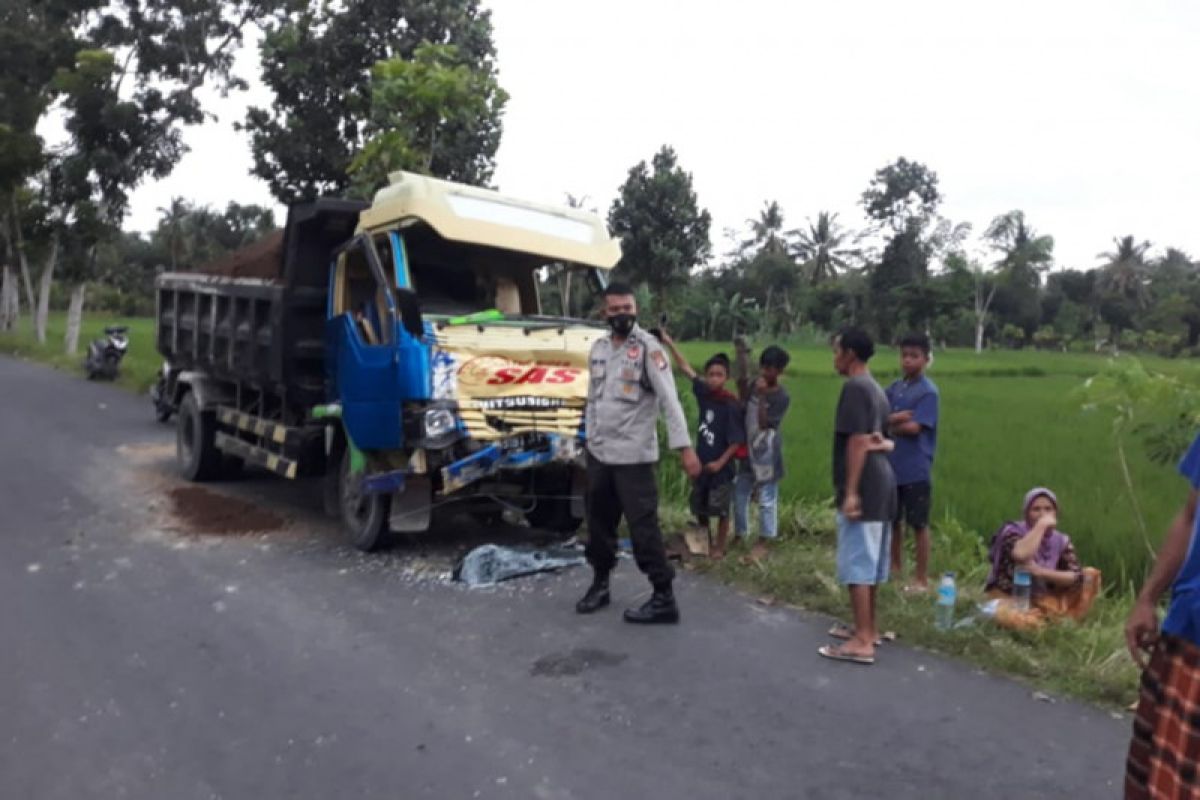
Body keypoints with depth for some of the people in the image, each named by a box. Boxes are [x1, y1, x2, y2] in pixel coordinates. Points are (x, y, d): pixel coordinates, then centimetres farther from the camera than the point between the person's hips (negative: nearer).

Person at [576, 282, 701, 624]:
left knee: (643, 525, -5)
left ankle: (664, 599, 4)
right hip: (598, 454, 7)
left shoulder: (649, 348, -11)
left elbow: (670, 400, -18)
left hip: (633, 456, -7)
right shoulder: (598, 348, 10)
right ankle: (600, 584, 32)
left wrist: (685, 447, -26)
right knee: (599, 522, 16)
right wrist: (590, 438, 16)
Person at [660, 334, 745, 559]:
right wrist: (670, 344, -2)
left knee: (721, 510, 6)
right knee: (699, 507, 16)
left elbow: (737, 441, -14)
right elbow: (686, 369, 3)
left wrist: (720, 462, -19)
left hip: (720, 467, -6)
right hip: (701, 462, 6)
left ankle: (720, 547, 22)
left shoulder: (732, 406, -17)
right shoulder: (704, 393, -2)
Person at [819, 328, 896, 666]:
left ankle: (862, 643, -5)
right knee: (870, 562, 16)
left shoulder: (854, 387, -14)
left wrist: (850, 492, -21)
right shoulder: (875, 388, 18)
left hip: (863, 488, -10)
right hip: (881, 485, 10)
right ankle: (867, 628, 25)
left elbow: (858, 442, -20)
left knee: (857, 564, -7)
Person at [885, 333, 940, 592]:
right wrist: (897, 418, -18)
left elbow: (914, 427, -19)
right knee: (893, 519, 17)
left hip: (916, 470, -7)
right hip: (892, 466, 7)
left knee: (919, 524, 2)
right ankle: (896, 566, 34)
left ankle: (922, 579, 12)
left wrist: (890, 425, -4)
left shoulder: (928, 392, -11)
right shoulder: (895, 388, 9)